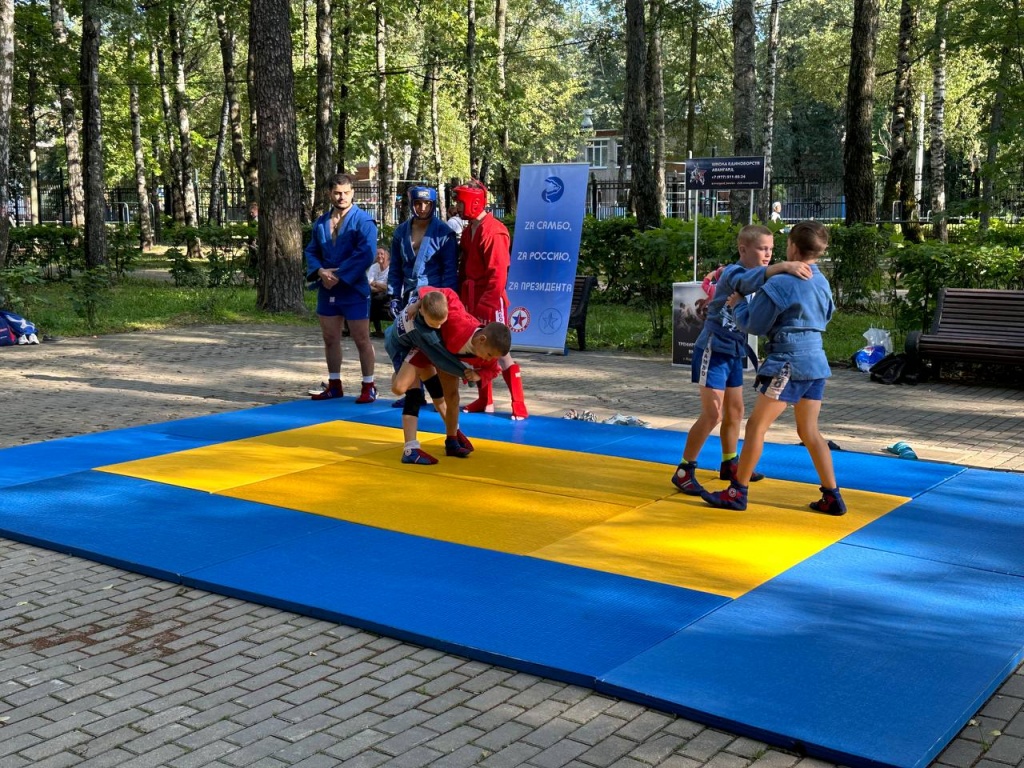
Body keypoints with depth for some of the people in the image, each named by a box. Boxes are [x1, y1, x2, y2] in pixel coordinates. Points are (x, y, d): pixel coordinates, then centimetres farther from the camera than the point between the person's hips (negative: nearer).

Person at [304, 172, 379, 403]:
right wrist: (320, 271, -10)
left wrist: (339, 276, -19)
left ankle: (369, 386, 8)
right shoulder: (321, 222, 11)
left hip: (354, 290, -6)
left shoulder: (362, 220, -8)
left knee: (361, 340, -1)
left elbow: (366, 254, -18)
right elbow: (311, 251, 11)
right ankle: (334, 384, 24)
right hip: (327, 291, 6)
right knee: (330, 339, 12)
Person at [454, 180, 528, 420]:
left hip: (491, 301, -9)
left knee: (500, 352, -8)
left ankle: (519, 404, -3)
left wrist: (487, 302, -23)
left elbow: (498, 272, -21)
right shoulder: (468, 230, 12)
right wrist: (461, 296, 12)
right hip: (472, 300, 9)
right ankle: (485, 401, 23)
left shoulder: (493, 231, -16)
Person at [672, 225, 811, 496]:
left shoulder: (749, 275, 10)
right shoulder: (733, 273, -18)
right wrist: (783, 267, -56)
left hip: (734, 353, 9)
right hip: (713, 350, -9)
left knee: (735, 411, 16)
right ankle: (684, 471, 0)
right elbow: (750, 279, -42)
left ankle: (729, 464, 32)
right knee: (712, 414, -10)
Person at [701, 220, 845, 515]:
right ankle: (832, 497, 13)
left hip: (789, 362, -8)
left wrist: (739, 304, 12)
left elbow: (754, 325, -8)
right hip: (816, 361, 8)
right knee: (809, 431, 14)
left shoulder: (781, 284, -13)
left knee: (756, 426, 0)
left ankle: (738, 492, 6)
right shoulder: (822, 282, 11)